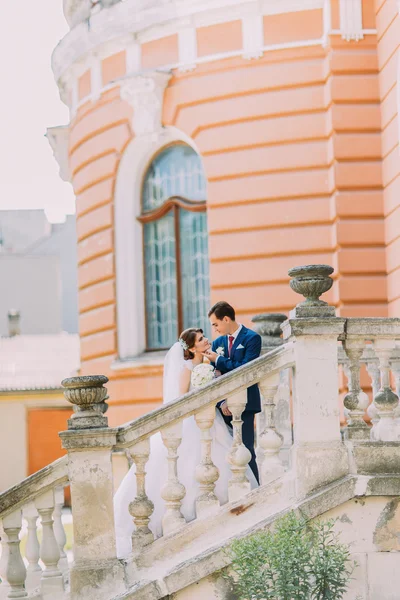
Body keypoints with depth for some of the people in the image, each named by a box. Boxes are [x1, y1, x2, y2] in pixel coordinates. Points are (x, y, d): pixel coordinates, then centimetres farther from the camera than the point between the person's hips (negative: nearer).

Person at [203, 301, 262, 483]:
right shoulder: (217, 343, 14)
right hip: (225, 406, 5)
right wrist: (221, 402, -4)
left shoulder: (252, 338, -2)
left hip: (244, 404, -5)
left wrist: (219, 360, -9)